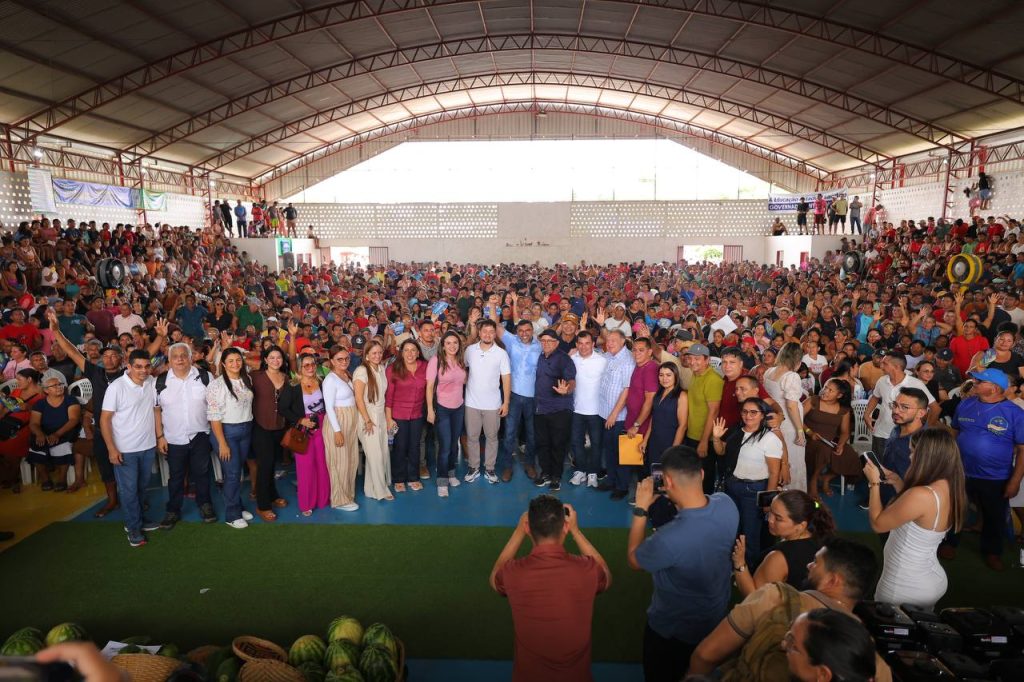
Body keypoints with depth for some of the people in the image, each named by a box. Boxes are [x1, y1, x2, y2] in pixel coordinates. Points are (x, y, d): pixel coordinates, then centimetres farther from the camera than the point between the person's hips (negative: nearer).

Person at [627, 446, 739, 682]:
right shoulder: (726, 504, -25)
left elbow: (633, 560, -20)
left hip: (673, 630, -5)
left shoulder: (669, 539, -45)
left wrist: (640, 509, -16)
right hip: (716, 617, 5)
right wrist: (678, 501, -5)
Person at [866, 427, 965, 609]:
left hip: (905, 588, -8)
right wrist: (898, 483, 10)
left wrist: (874, 483, -9)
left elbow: (877, 524, -18)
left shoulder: (920, 495, -31)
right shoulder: (949, 489, -4)